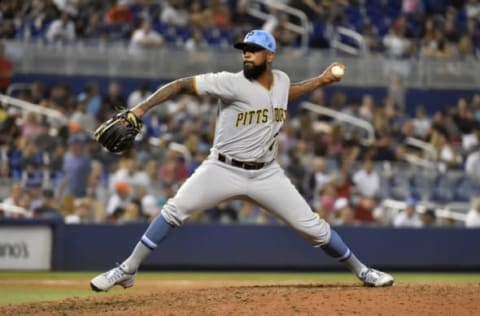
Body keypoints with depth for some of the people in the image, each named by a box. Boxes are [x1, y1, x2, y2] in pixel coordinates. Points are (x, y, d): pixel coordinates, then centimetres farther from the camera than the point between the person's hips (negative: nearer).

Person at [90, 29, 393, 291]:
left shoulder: (282, 80, 0)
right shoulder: (232, 83, -17)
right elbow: (182, 84, -21)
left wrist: (320, 81, 18)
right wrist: (141, 108, -30)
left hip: (266, 174, 3)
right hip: (223, 170, -3)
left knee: (312, 225, 0)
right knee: (174, 210, -15)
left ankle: (361, 270, 17)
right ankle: (127, 270, -5)